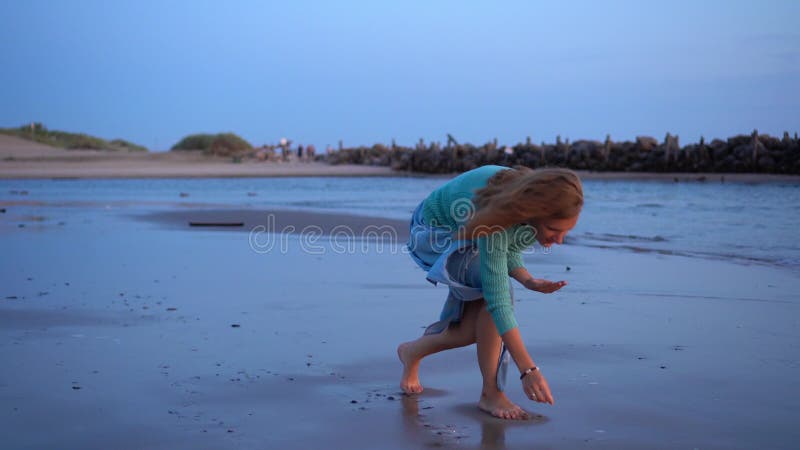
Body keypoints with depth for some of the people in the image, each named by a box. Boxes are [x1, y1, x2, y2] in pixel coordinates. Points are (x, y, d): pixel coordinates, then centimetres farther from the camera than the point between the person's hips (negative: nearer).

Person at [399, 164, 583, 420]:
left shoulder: (538, 211, -21)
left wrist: (528, 280, -24)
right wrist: (528, 369, -45)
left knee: (474, 330, -4)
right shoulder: (498, 216, -42)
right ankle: (491, 394, -17)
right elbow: (496, 297, -43)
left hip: (468, 236, 7)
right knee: (494, 292, -29)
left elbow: (509, 251, -3)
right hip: (435, 232, -7)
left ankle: (413, 352, 25)